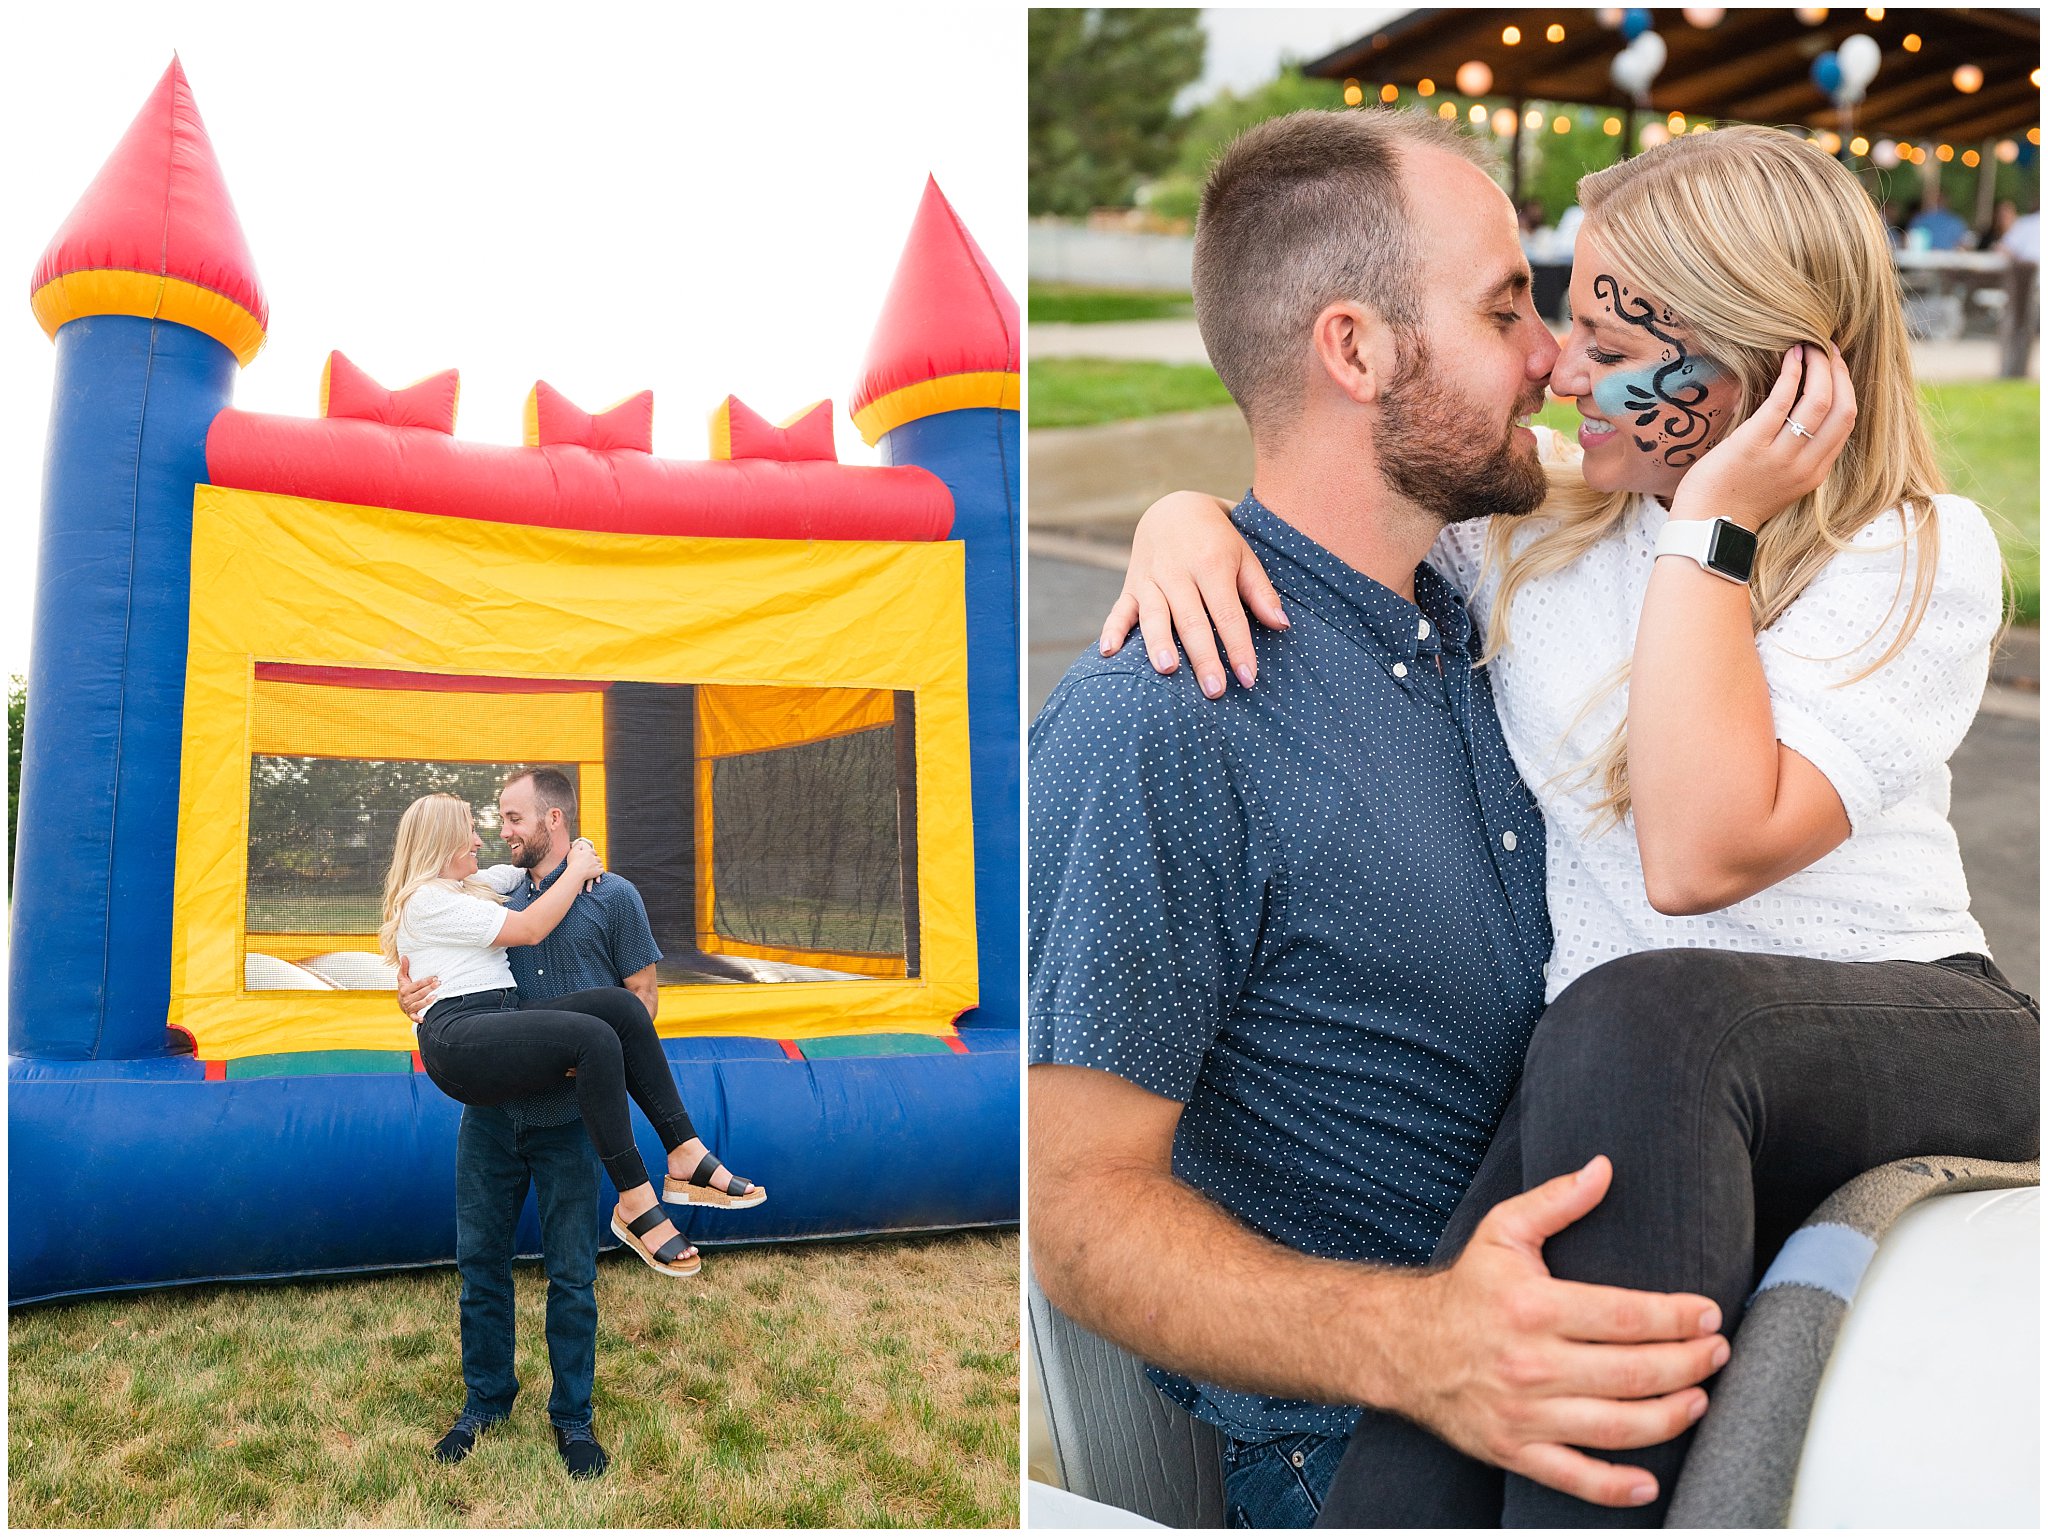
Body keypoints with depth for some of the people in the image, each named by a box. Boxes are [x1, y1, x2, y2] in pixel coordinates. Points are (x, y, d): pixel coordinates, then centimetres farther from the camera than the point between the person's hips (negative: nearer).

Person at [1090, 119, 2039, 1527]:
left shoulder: (1925, 557, -5)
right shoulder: (1537, 509, 8)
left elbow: (1703, 852, -20)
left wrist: (1712, 531, -15)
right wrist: (1188, 518, -8)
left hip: (1904, 1046, -1)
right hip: (1623, 1088, 2)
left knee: (1640, 1013, -39)